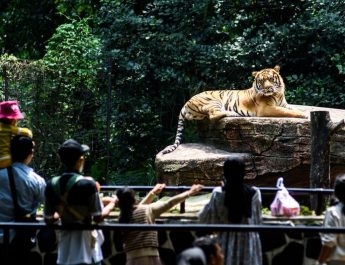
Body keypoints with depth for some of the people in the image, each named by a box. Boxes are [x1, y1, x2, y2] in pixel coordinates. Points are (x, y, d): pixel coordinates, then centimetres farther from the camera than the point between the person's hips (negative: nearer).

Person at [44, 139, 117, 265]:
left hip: (65, 242, 5)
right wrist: (112, 203, 5)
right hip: (85, 241, -5)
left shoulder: (52, 185, -3)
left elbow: (48, 219, 4)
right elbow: (98, 217, -13)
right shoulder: (87, 184, -17)